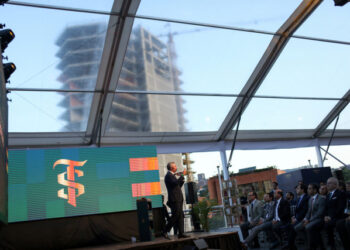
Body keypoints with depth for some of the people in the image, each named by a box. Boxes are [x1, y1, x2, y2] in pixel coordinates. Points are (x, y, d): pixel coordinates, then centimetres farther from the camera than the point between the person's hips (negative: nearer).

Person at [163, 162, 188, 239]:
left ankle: (181, 233, 8)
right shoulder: (168, 175, -10)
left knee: (180, 216, 6)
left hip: (178, 199, 10)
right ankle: (165, 232, -3)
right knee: (175, 215, -10)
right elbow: (176, 182, -25)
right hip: (174, 199, -10)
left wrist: (182, 180, 10)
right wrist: (182, 175, -17)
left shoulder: (172, 175, 21)